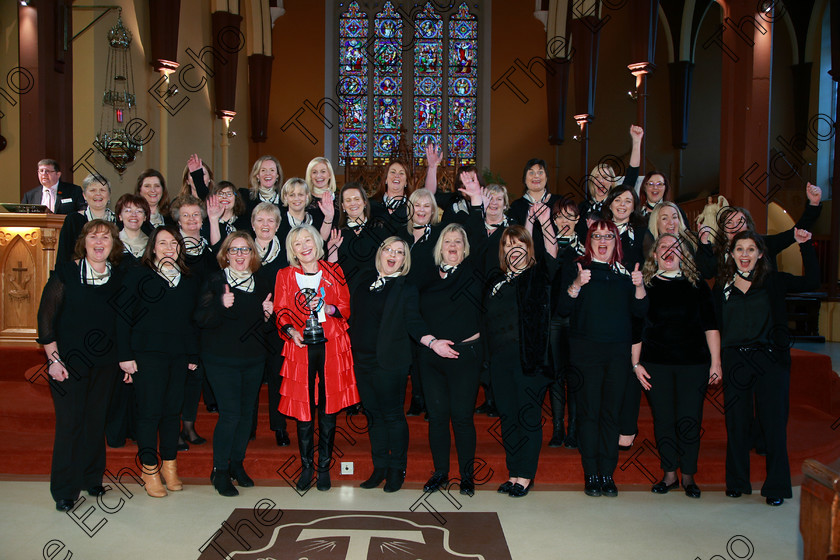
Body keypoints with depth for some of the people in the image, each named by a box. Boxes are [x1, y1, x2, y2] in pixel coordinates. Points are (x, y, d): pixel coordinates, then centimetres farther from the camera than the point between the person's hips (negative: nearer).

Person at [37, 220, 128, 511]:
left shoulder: (119, 277, 5)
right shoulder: (66, 273, -5)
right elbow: (46, 317, -6)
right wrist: (54, 359, -11)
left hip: (106, 363, 3)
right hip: (69, 362, -3)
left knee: (96, 421, 10)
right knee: (70, 423, 0)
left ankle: (92, 478, 27)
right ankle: (64, 490, 13)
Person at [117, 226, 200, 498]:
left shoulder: (189, 281, 14)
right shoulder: (138, 275, 3)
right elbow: (124, 317, -2)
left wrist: (194, 355, 9)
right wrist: (125, 355, -8)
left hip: (179, 354, 4)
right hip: (147, 353, -3)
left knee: (173, 410, 7)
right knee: (149, 411, -2)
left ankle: (169, 464, 19)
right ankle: (149, 468, 10)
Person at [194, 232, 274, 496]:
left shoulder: (263, 283, 9)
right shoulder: (214, 281, -2)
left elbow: (268, 327, 14)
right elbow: (201, 320, -10)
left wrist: (268, 314, -7)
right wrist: (221, 305, -26)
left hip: (254, 360, 4)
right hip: (221, 360, -4)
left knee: (247, 413, 8)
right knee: (230, 413, -9)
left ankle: (237, 464, 25)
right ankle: (220, 471, 7)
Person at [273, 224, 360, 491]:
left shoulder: (333, 272, 10)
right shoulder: (285, 276, 9)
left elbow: (345, 308, 8)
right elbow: (281, 313, 8)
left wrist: (326, 307, -11)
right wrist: (292, 331, -11)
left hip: (332, 346, 0)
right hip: (301, 347, 0)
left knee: (328, 409, 3)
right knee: (304, 410, 0)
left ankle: (324, 467, 16)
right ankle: (307, 467, 15)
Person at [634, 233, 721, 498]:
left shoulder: (697, 286, 6)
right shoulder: (645, 285, 5)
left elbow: (710, 326, 7)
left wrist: (716, 361, 2)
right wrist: (636, 363, 1)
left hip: (693, 363, 0)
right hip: (656, 364, 0)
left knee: (690, 421, 1)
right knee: (663, 420, 5)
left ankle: (688, 475, 16)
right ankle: (669, 474, 19)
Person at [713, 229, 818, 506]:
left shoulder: (773, 281, 4)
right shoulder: (723, 285, 7)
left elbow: (811, 281, -3)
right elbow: (714, 324, 6)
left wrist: (805, 245, -8)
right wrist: (716, 361, -2)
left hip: (770, 360, -1)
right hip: (735, 361, 2)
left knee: (773, 423, 1)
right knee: (736, 423, 8)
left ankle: (776, 486, 13)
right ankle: (737, 481, 22)